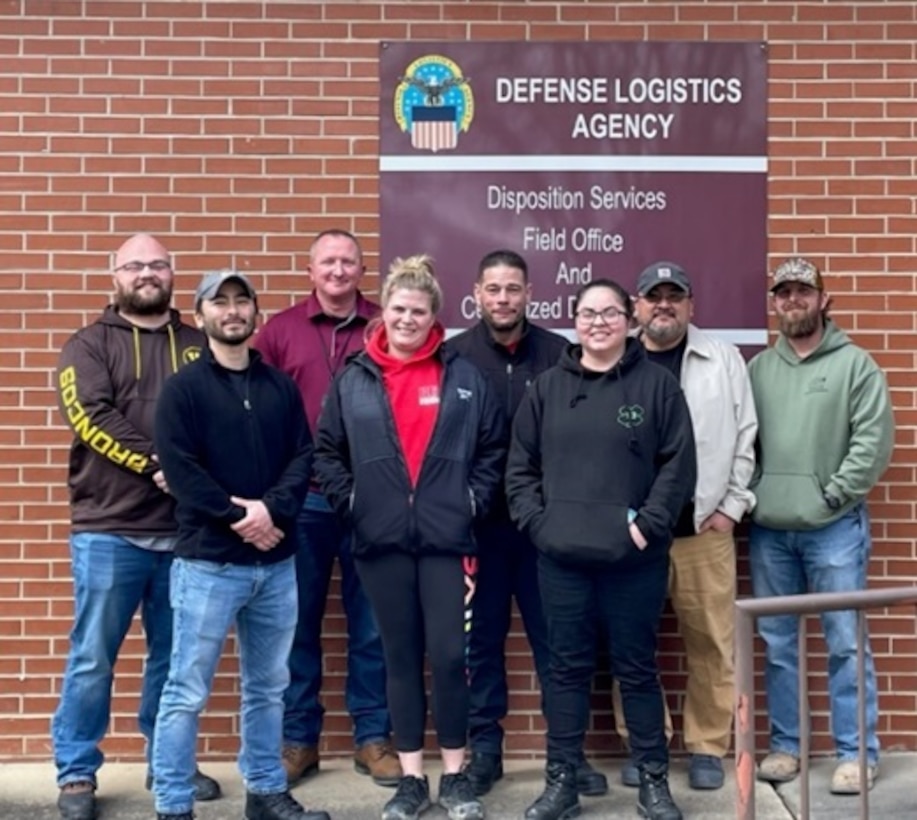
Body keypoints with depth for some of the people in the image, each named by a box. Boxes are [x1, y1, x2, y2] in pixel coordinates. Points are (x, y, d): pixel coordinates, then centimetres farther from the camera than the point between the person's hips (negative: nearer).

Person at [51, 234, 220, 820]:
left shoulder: (201, 347, 12)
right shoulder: (90, 345, 5)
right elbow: (91, 417, -10)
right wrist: (158, 464, -18)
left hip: (185, 529, 3)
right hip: (109, 529, -2)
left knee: (174, 657, 12)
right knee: (93, 659, 4)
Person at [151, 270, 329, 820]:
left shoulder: (281, 386, 10)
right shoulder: (183, 388, -2)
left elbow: (303, 457, 4)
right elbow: (180, 468, -10)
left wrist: (272, 510, -13)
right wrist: (237, 518, -15)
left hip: (277, 562, 5)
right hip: (208, 562, -4)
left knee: (269, 687, 14)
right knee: (187, 691, 0)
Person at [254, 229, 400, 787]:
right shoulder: (280, 330, 5)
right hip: (302, 499, 0)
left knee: (371, 623, 8)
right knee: (298, 622, 9)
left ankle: (373, 737, 21)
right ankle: (298, 738, 22)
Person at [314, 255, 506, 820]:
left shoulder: (465, 377, 3)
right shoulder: (354, 380, 4)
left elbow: (493, 449, 6)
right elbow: (327, 452, 8)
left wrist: (472, 503, -3)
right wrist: (350, 503, -2)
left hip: (446, 538, -1)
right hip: (382, 542, 1)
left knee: (449, 656, -1)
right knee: (401, 658, 9)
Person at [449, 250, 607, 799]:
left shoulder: (559, 354, 1)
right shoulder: (454, 357, -2)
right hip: (478, 522, 0)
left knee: (555, 639, 9)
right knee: (482, 639, 11)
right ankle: (484, 749, 23)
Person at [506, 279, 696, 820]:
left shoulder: (658, 384, 0)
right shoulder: (548, 387, 7)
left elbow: (679, 464, -3)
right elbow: (521, 465, 8)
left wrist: (647, 523, -10)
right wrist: (536, 522, -3)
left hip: (635, 559, -2)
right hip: (561, 557, 2)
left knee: (637, 669, 8)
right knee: (568, 669, 10)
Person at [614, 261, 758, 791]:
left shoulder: (724, 359, 6)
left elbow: (744, 438, 5)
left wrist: (732, 506, 0)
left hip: (705, 529, 0)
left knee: (712, 644, 5)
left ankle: (708, 747, 19)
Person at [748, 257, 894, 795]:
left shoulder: (855, 364, 1)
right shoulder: (758, 368, 11)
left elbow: (874, 440, -7)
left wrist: (832, 494, -12)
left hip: (834, 527, -3)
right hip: (769, 529, 4)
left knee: (845, 643, 1)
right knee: (778, 644, 10)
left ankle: (857, 752, 12)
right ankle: (785, 746, 22)